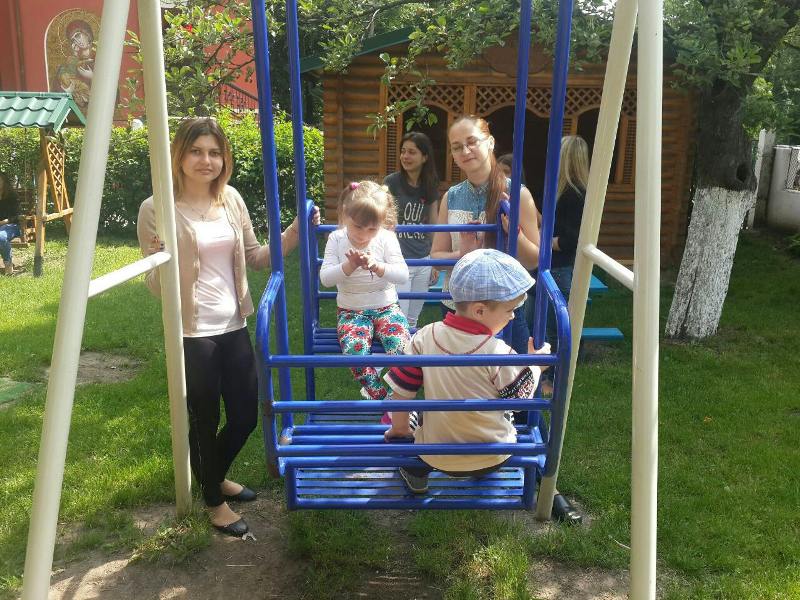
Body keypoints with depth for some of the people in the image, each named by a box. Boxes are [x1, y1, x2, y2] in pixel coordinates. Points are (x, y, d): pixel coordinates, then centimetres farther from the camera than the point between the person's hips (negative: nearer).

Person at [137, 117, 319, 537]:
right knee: (205, 421, 10)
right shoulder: (157, 209, -12)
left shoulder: (231, 199, 3)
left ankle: (216, 476, 45)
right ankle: (214, 501, 35)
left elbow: (255, 258, 10)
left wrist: (294, 234, -3)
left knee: (246, 416, 15)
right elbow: (155, 286, -10)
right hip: (192, 333, -5)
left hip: (234, 327, 5)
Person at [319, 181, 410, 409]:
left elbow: (403, 275, -12)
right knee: (355, 350, -30)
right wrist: (349, 266, -24)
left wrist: (377, 266, -29)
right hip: (351, 311, 0)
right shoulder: (336, 239, -1)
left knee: (400, 346, -28)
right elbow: (325, 278, -7)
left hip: (386, 307, 0)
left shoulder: (386, 238, -3)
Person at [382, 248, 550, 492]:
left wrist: (399, 429, 11)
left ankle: (416, 473, 24)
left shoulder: (425, 337, -13)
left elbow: (402, 391, -5)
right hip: (492, 458, -1)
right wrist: (535, 362, 9)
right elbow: (522, 397, -6)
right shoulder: (499, 354, -22)